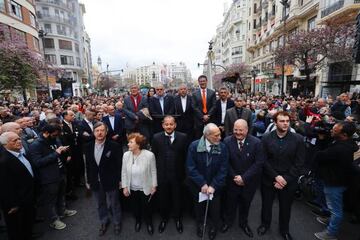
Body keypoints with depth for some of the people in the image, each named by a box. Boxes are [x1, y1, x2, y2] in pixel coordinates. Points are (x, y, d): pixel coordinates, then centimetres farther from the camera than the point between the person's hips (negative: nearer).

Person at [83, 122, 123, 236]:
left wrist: (120, 180, -8)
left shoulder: (114, 146, -18)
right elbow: (87, 165, 3)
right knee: (100, 204, 23)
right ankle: (103, 221, 47)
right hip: (96, 182, 4)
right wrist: (88, 181, 7)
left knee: (114, 203, 16)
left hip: (111, 181, -3)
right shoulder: (88, 146, -4)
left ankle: (117, 222, 40)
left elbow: (120, 164, -12)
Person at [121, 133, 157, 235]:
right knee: (135, 207, 24)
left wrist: (154, 186, -6)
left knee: (147, 207, 18)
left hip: (145, 188, -3)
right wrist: (125, 187, 0)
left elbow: (153, 171, -12)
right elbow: (124, 172, -3)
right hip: (132, 188, 3)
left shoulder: (149, 155, -24)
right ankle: (138, 221, 55)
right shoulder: (126, 155, -13)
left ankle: (149, 223, 48)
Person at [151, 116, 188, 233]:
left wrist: (183, 171, -5)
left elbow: (185, 155, -5)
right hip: (162, 174, 1)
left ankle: (178, 219, 45)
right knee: (163, 198, 19)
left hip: (177, 174, 0)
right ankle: (164, 218, 45)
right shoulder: (156, 137, -6)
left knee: (177, 198, 18)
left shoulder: (182, 137, -8)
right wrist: (157, 170, -3)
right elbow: (154, 156, -1)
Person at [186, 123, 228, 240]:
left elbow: (223, 170, -15)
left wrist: (213, 186, -21)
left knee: (214, 206, 20)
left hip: (215, 185, 0)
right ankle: (200, 224, 55)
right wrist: (202, 184, -21)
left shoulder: (222, 147, -18)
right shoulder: (194, 146, -20)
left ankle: (214, 226, 52)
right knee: (199, 205, 25)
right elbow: (191, 168, -18)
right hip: (197, 184, 0)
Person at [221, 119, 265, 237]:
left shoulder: (256, 142, -15)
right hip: (232, 180, 0)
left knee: (245, 203, 21)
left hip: (249, 181, 0)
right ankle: (228, 221, 47)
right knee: (230, 202, 19)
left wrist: (244, 178, -19)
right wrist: (234, 177, -14)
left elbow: (259, 163, -16)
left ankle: (243, 223, 49)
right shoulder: (227, 141, -13)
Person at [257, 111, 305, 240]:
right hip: (268, 180, 0)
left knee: (285, 207, 19)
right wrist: (276, 177, -17)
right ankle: (265, 224, 48)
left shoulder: (298, 139, -10)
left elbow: (299, 164, -10)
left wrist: (285, 179, -15)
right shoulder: (266, 138, -9)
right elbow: (264, 161, -8)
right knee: (266, 204, 19)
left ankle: (284, 230, 47)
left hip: (288, 182, 0)